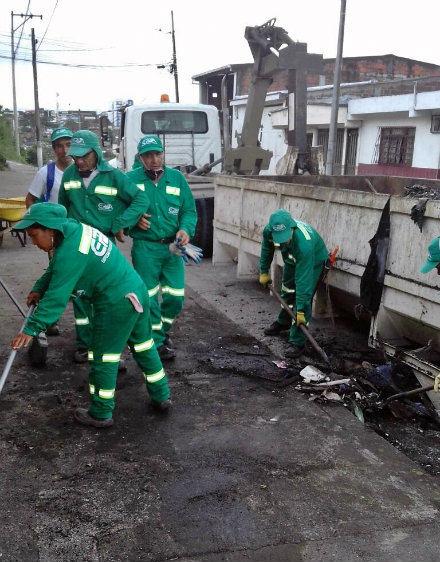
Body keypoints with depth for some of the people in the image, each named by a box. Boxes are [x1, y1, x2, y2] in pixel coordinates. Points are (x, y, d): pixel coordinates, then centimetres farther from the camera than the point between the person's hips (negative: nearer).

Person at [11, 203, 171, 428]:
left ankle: (100, 414, 20)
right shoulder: (75, 229, 5)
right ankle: (161, 396, 36)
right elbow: (55, 269, 18)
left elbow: (57, 298, -21)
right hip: (138, 292, 10)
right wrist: (38, 289, 5)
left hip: (116, 304, -10)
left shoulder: (70, 253, -23)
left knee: (103, 358, 6)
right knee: (144, 347, 21)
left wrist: (31, 329, -16)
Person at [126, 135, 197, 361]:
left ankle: (163, 331, 33)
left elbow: (189, 210, 6)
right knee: (149, 297, 1)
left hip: (172, 247, 3)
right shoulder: (131, 179, -2)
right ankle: (158, 343, 16)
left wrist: (186, 229, -13)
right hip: (145, 247, -2)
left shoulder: (177, 177, 4)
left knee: (175, 297, 6)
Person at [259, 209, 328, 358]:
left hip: (313, 261, -6)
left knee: (303, 299, -16)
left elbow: (303, 280, -43)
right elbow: (267, 248, -4)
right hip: (291, 259, 6)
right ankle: (283, 323, 47)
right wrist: (264, 271, 4)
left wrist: (300, 311, -39)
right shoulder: (269, 230, -31)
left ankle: (297, 343, -8)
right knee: (287, 291, 22)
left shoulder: (304, 243, -47)